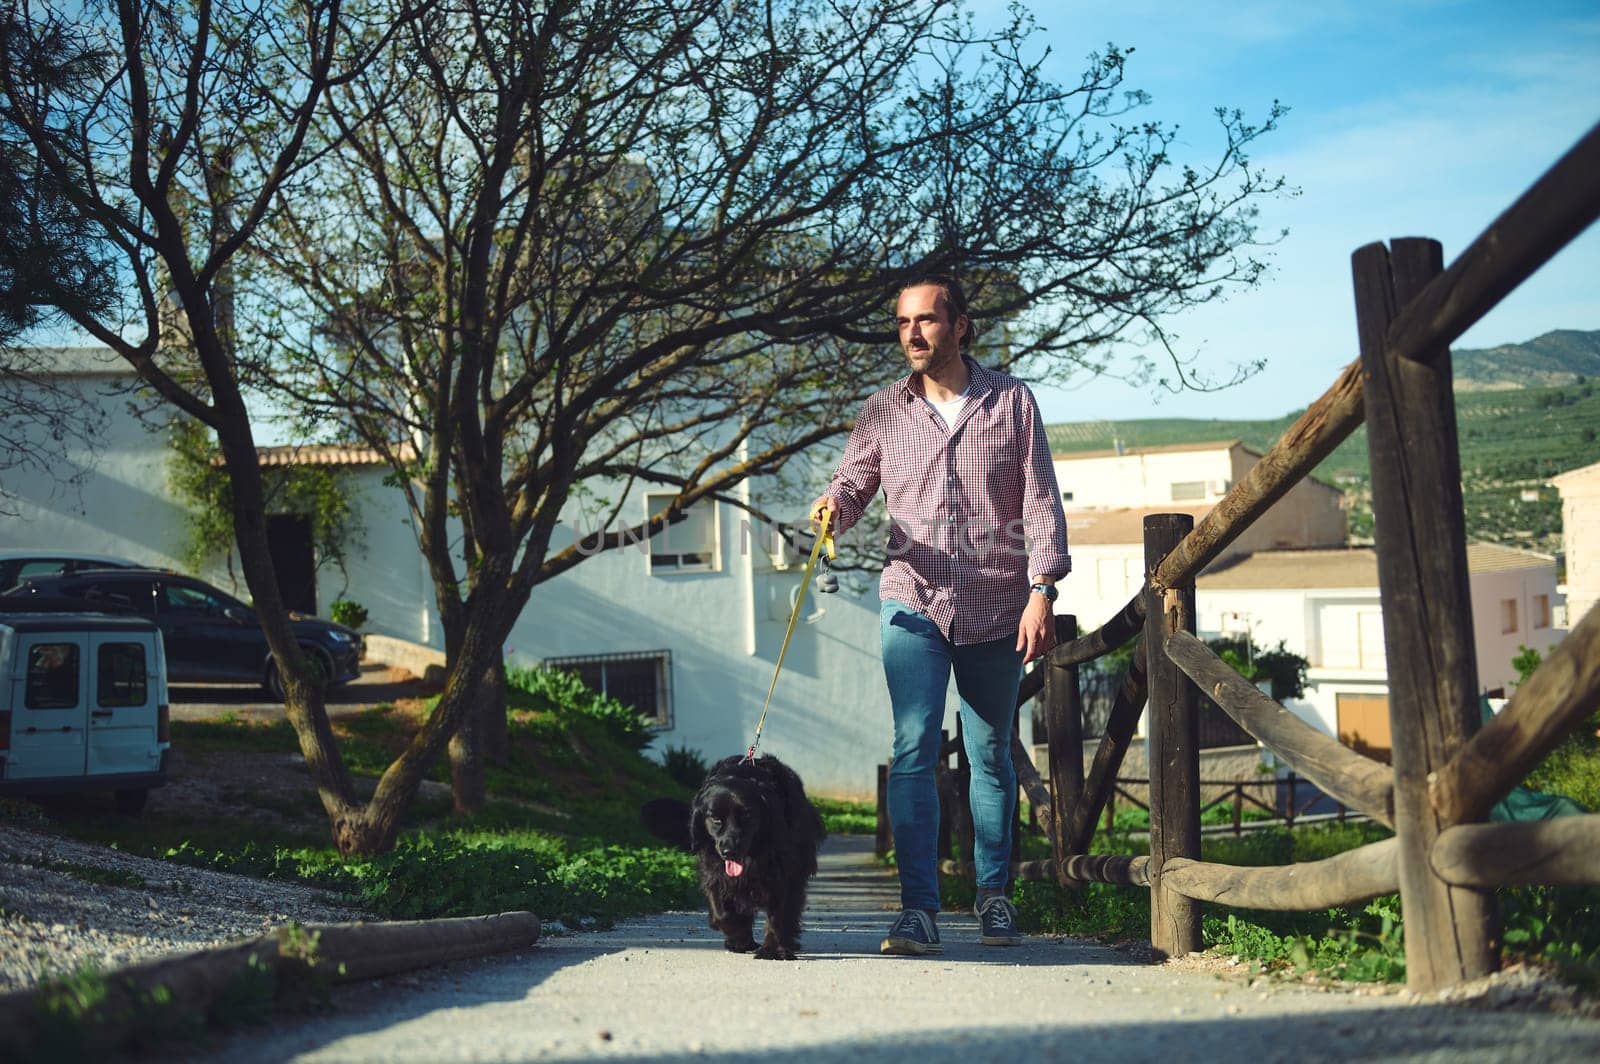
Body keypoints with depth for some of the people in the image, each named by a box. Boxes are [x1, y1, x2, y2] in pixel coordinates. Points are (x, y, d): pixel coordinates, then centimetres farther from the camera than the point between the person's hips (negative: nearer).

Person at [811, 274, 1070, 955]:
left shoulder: (1012, 401, 2)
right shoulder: (883, 412, 6)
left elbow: (1040, 501, -1)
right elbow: (853, 483, 6)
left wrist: (1042, 593, -9)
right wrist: (834, 505, -19)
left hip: (995, 610, 0)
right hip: (913, 603, 0)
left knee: (990, 756, 11)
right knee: (913, 751, -11)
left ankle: (994, 895, 26)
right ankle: (919, 908, -9)